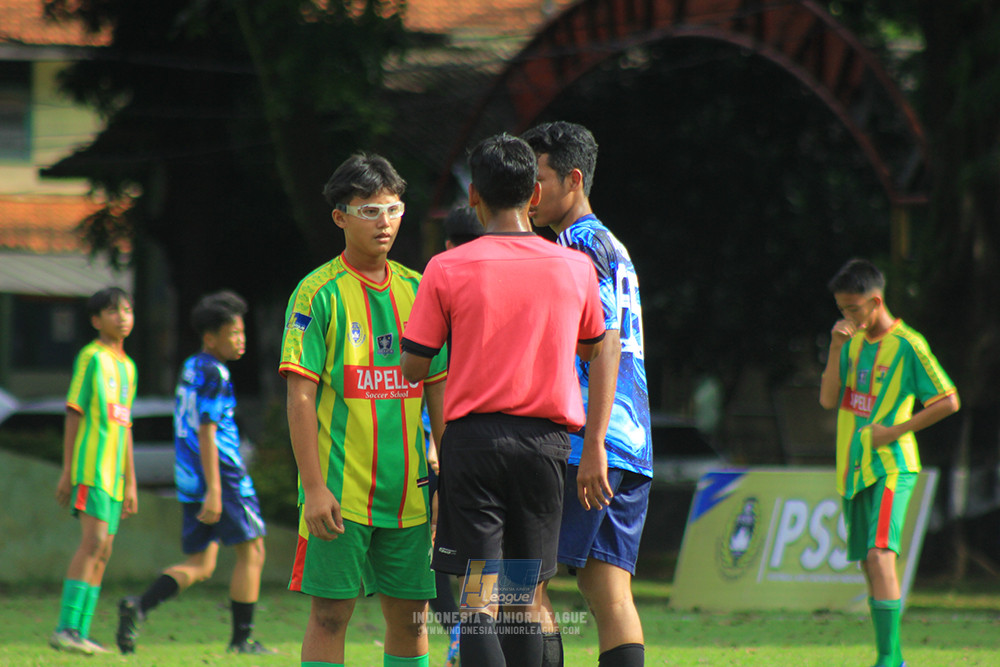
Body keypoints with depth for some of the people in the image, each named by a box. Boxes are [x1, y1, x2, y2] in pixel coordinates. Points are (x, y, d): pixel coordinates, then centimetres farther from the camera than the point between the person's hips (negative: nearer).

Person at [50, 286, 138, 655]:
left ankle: (79, 632, 7)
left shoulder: (127, 366, 19)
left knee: (102, 552, 5)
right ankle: (66, 629, -21)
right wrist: (67, 471, -11)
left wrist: (130, 483, 22)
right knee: (94, 541, -18)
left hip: (113, 472, 8)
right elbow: (73, 414, -7)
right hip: (91, 466, -8)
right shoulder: (91, 357, -4)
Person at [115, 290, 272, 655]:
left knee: (200, 565, 9)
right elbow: (206, 434, -19)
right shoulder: (213, 375, -12)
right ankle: (242, 639, 3)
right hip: (222, 474, -9)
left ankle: (139, 607, -9)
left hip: (190, 478, 9)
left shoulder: (190, 368, 16)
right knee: (251, 552, 3)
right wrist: (215, 492, -23)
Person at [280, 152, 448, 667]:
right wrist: (313, 487, -15)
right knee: (330, 615, -4)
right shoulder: (320, 293, -5)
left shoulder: (416, 290, 10)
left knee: (410, 616, 7)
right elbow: (300, 397, -9)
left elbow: (439, 392, 14)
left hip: (409, 487, 5)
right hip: (341, 490, -5)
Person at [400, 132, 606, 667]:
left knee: (479, 603, -5)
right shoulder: (575, 268, 2)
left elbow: (413, 368, -1)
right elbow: (590, 349, 19)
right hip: (546, 440, 3)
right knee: (527, 600, 10)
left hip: (472, 438, -2)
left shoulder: (447, 269, -6)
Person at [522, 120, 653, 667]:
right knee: (609, 594, 3)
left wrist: (592, 447, -21)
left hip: (580, 444, -9)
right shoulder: (613, 248, 21)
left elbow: (605, 348, -17)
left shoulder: (581, 245, -8)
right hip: (632, 447, 9)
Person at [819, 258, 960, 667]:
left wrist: (897, 430, -13)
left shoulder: (907, 346, -9)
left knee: (880, 555, -20)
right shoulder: (854, 342, 12)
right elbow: (828, 400, 6)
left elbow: (949, 402, -8)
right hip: (853, 468, 7)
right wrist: (837, 347, -5)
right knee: (869, 564, 8)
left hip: (890, 467, -7)